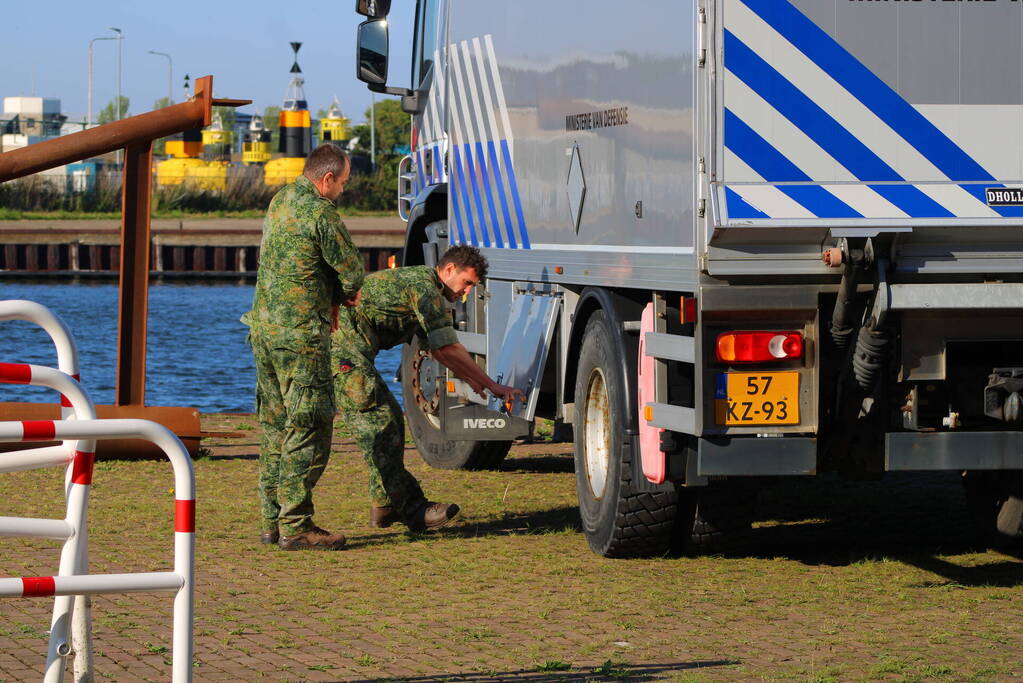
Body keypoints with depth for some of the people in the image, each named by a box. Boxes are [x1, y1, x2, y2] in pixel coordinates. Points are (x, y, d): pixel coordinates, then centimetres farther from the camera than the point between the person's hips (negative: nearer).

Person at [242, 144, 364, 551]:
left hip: (264, 329, 9)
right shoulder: (320, 213, -15)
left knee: (276, 426, 14)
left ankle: (272, 520, 17)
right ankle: (294, 527, -6)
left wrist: (338, 293, 9)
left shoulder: (280, 201, 12)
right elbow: (352, 271, -8)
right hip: (300, 334, -9)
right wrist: (348, 289, 15)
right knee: (309, 428, -5)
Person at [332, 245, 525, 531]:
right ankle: (412, 509, -13)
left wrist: (477, 385, 29)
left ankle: (385, 506, 16)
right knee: (379, 424, -12)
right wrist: (492, 386, -5)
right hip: (342, 344, -11)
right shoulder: (425, 285, -9)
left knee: (391, 419, 13)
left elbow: (438, 349, 32)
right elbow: (448, 348, -11)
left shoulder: (416, 280, 25)